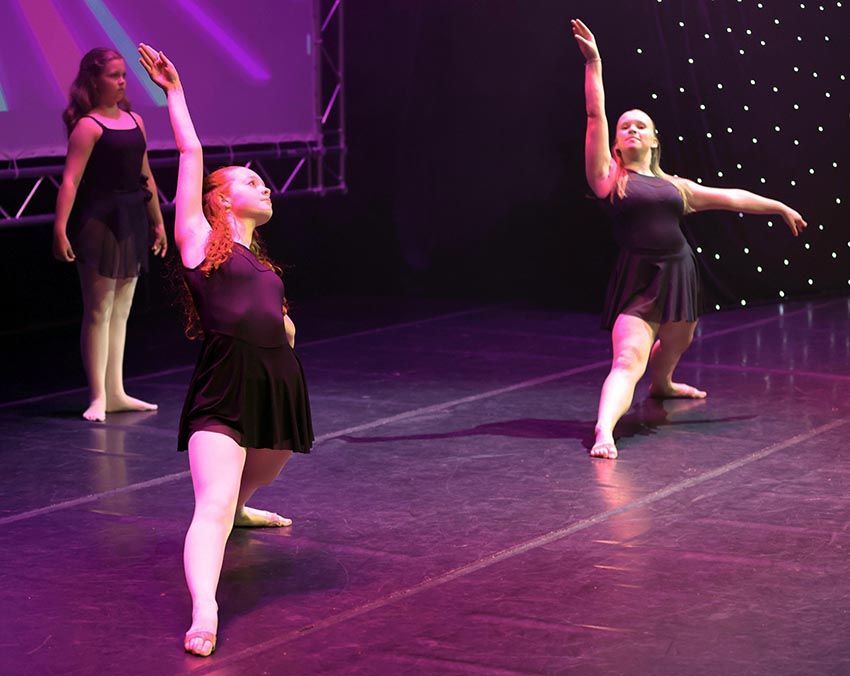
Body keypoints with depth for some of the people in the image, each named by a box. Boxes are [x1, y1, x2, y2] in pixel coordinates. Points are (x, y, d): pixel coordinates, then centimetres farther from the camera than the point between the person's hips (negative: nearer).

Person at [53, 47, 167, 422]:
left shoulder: (134, 121, 12)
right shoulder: (88, 126, -11)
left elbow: (145, 177, 19)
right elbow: (71, 180, -18)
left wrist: (158, 222, 21)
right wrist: (60, 228, -26)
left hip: (131, 222, 7)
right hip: (98, 222, -7)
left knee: (121, 310, 12)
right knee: (98, 311, -3)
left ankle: (115, 392, 19)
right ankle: (97, 397, 2)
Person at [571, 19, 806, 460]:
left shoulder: (674, 186, 14)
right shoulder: (607, 177, 1)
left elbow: (730, 197, 22)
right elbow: (595, 114, -4)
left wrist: (780, 207, 30)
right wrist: (593, 62, -8)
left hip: (679, 273, 6)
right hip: (637, 280, -6)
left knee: (676, 345, 28)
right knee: (628, 360, -25)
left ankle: (661, 385, 60)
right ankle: (604, 431, -38)